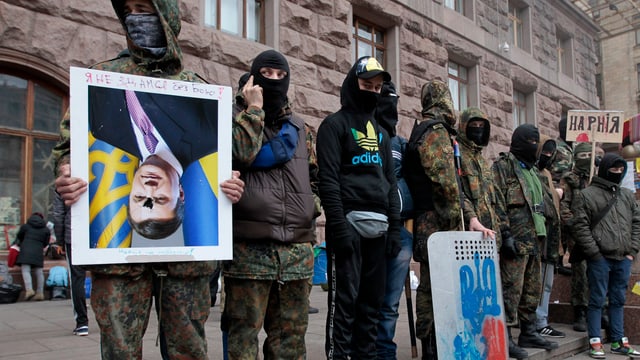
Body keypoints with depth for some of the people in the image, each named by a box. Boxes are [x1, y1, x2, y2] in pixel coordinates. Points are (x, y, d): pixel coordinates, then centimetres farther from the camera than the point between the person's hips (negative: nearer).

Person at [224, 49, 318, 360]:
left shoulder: (299, 127, 19)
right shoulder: (237, 118, 5)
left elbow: (314, 176, 27)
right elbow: (239, 154, -17)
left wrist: (311, 207, 13)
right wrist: (254, 109, -7)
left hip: (297, 250, 5)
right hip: (249, 248, -4)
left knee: (291, 334, 10)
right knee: (244, 333, 0)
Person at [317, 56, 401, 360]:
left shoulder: (381, 132, 22)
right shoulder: (335, 124, 0)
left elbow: (390, 182, 19)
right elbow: (328, 179, -10)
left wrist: (394, 227, 10)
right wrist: (339, 225, -18)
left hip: (378, 226, 7)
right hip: (349, 223, -7)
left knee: (372, 300, 9)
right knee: (344, 299, -5)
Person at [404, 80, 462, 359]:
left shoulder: (423, 130, 21)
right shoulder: (437, 131, -10)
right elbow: (446, 181, -20)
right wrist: (454, 219, -13)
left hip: (429, 223, 10)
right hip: (438, 223, -10)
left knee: (432, 284, 14)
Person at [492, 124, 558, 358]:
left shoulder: (532, 169, 22)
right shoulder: (502, 167, -6)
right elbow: (497, 203, -15)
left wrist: (541, 234, 22)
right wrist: (505, 234, -21)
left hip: (534, 240, 9)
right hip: (515, 240, -9)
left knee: (532, 289, 14)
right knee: (511, 288, -8)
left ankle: (528, 332, 25)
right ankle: (505, 336, -3)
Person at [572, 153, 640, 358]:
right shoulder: (587, 195, -3)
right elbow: (581, 226, -8)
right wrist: (594, 253, -12)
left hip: (623, 258, 5)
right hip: (600, 258, -5)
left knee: (618, 300, 13)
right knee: (597, 300, 1)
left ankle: (618, 342, 23)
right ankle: (595, 343, 8)